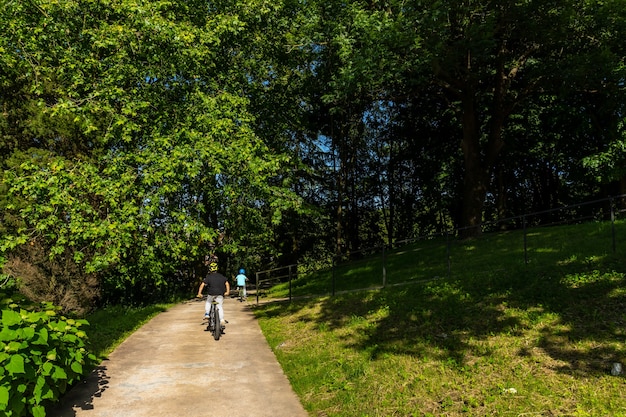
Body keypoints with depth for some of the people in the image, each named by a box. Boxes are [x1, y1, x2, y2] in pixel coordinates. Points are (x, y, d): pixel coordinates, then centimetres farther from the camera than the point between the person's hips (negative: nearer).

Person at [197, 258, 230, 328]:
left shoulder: (208, 277, 5)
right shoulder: (221, 276, 14)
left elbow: (202, 285, -6)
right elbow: (227, 284, 8)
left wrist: (199, 293, -5)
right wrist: (227, 291, 12)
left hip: (211, 294, -1)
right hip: (220, 294, 1)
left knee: (208, 302, 29)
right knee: (220, 307, 8)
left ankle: (207, 313, 10)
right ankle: (222, 320, -4)